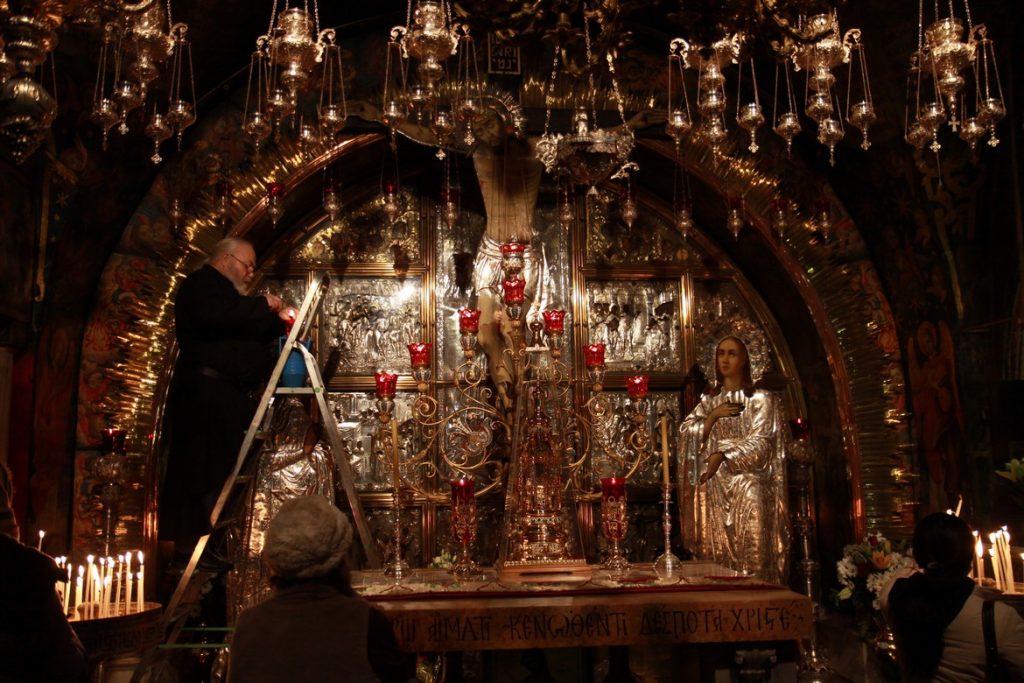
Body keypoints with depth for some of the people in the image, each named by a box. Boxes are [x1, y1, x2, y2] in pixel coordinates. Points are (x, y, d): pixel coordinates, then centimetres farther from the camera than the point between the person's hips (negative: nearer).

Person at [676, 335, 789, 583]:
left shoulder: (761, 398, 2)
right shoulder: (708, 400, 16)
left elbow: (760, 442, -9)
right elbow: (686, 433, 5)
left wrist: (723, 456, -21)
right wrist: (714, 415, -9)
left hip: (748, 486, -4)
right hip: (714, 488, 4)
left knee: (751, 554, -12)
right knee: (716, 557, 1)